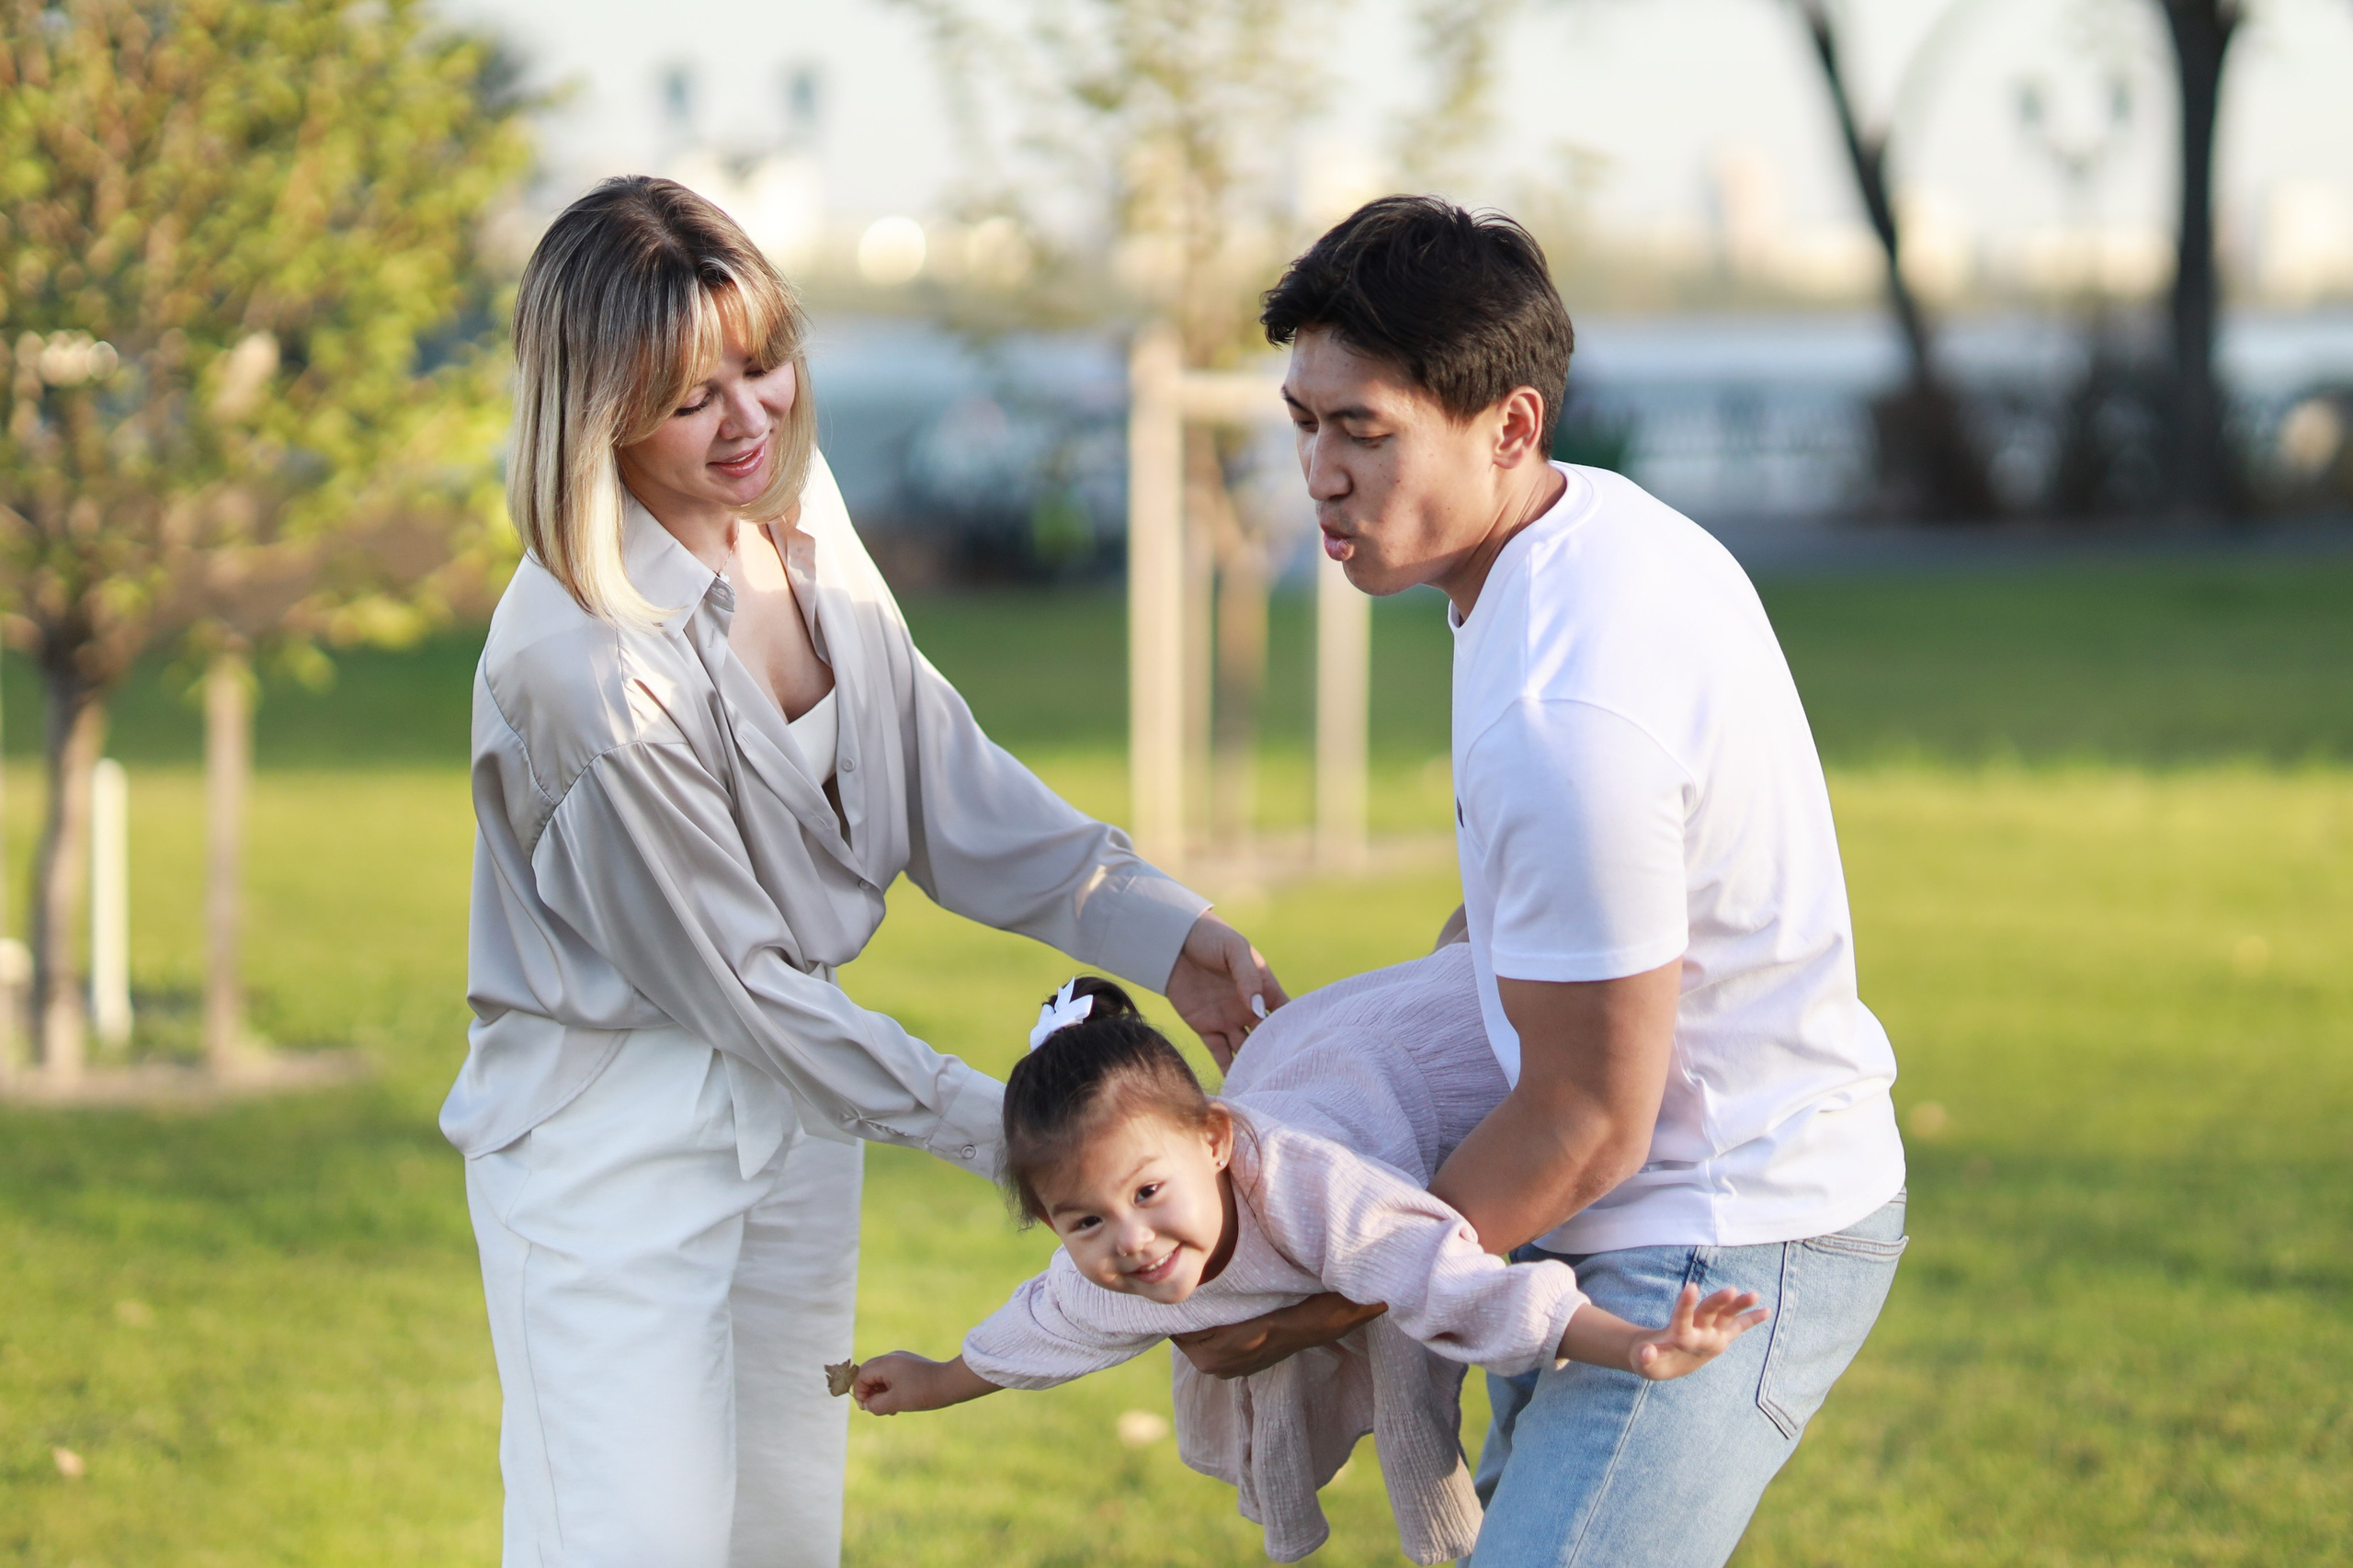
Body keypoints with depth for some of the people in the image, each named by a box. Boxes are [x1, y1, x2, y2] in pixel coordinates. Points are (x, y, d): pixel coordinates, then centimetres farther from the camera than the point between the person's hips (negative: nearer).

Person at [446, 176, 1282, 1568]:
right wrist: (993, 1127, -12)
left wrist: (1160, 931, -5)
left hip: (790, 1100, 8)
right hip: (616, 1128, -8)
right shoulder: (585, 668, -28)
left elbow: (937, 773, 5)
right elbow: (726, 970, -19)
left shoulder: (798, 512, -3)